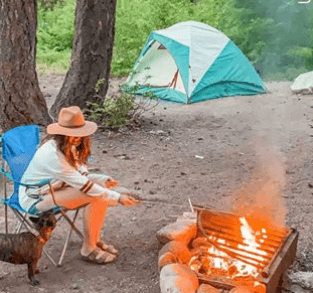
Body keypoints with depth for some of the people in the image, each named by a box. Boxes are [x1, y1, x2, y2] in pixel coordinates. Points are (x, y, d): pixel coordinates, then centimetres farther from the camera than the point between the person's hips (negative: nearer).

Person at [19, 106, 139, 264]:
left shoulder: (69, 146, -3)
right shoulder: (52, 154, -31)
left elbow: (79, 177, 3)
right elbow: (84, 185, -31)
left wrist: (103, 179, -16)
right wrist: (117, 197, -29)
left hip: (55, 188, 9)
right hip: (35, 198, -8)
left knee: (101, 187, -10)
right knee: (93, 196, -24)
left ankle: (96, 239, 4)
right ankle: (88, 249, -10)